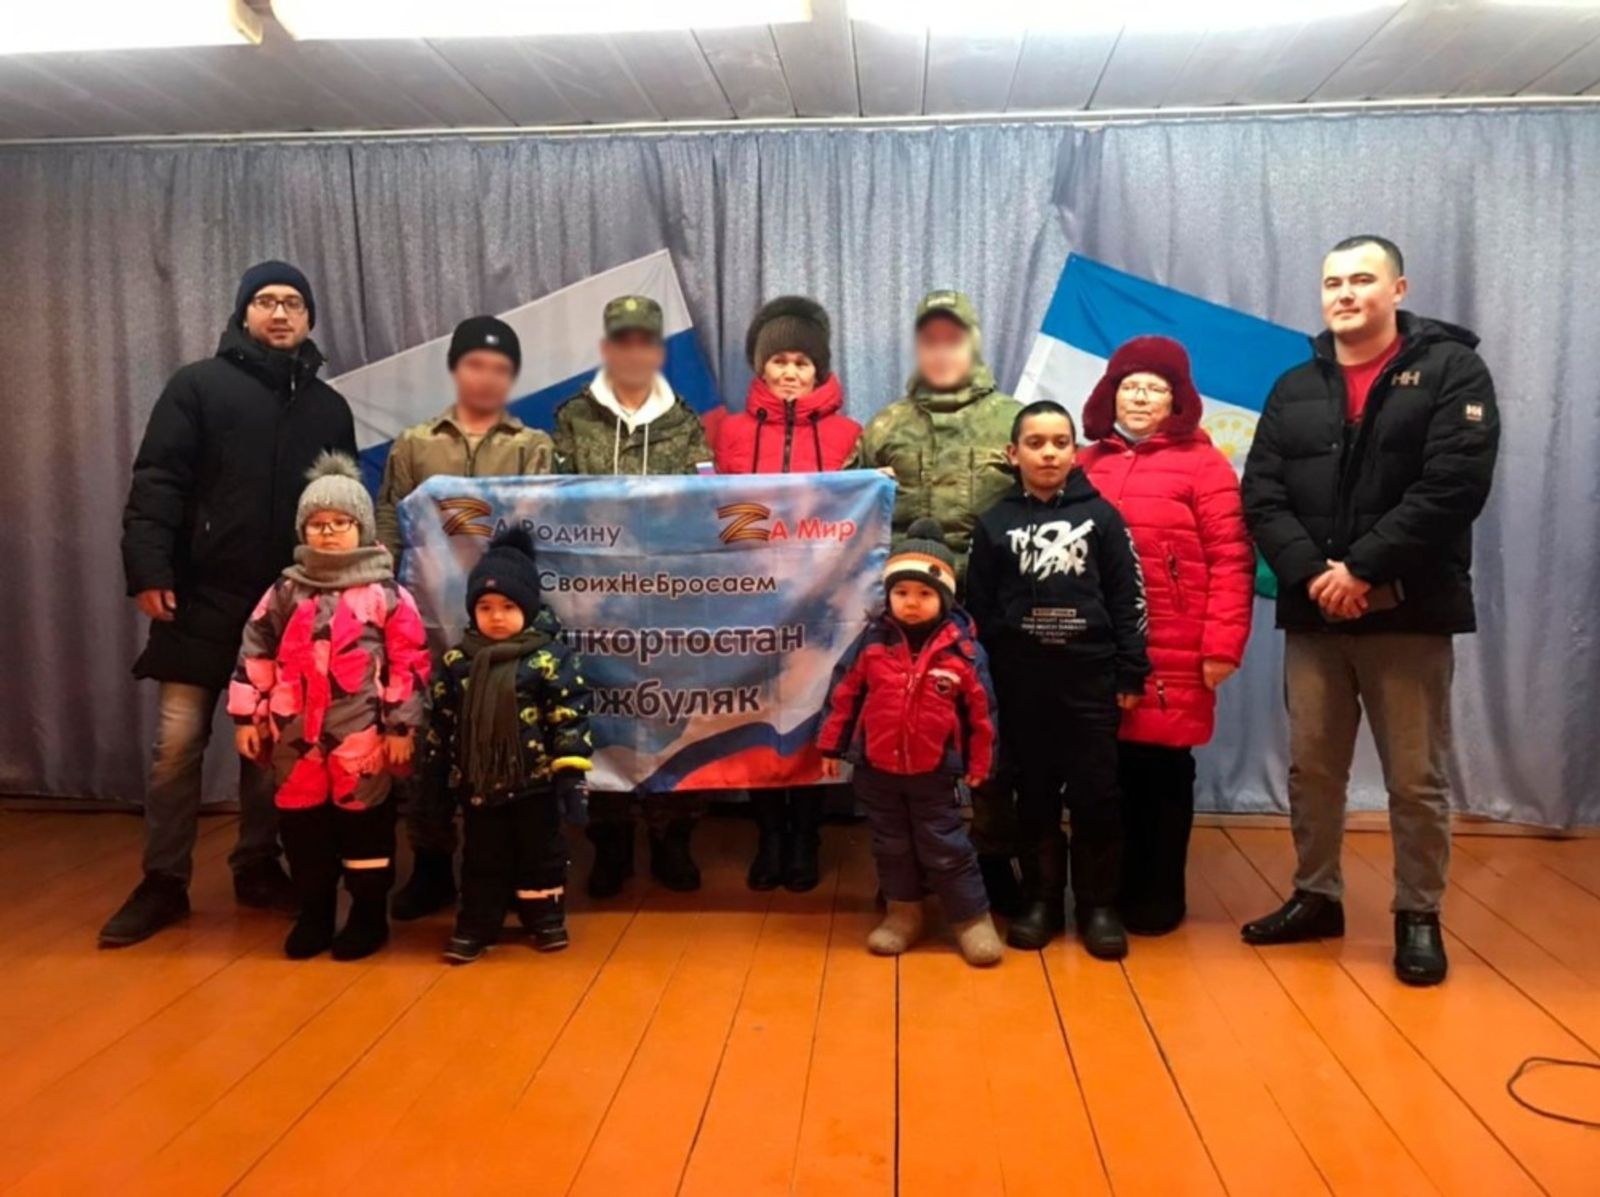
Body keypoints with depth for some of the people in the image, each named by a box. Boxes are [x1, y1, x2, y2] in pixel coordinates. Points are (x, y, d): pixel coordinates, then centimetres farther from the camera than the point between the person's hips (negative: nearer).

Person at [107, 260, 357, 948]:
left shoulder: (328, 407, 14)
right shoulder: (198, 386, 3)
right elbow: (156, 483, -4)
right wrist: (149, 569, -15)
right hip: (203, 600, -3)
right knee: (177, 742, 0)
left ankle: (259, 869, 23)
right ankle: (164, 882, 13)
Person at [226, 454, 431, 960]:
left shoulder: (386, 593, -5)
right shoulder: (284, 592, 6)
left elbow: (409, 662, -6)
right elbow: (256, 655, 9)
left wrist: (401, 726, -8)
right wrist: (246, 716, 5)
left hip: (363, 736, -4)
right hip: (295, 734, 4)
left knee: (365, 822, 7)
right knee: (300, 824, 12)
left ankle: (369, 915, 21)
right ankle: (313, 914, 28)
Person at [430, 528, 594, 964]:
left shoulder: (550, 658, -11)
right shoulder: (458, 661, 0)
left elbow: (570, 720, -12)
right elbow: (442, 722, 8)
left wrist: (570, 774, -16)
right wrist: (440, 775, 10)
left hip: (535, 780, -2)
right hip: (477, 782, 3)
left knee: (540, 853, 13)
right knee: (482, 858, 14)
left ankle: (545, 919, 29)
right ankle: (475, 926, 26)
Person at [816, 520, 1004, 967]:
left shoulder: (962, 649, -11)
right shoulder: (872, 642, -7)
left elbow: (981, 709, -3)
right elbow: (843, 693, 1)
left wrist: (978, 764, 1)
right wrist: (832, 746, 3)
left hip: (934, 771, -2)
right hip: (877, 768, 3)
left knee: (946, 848, 6)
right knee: (891, 846, 16)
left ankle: (973, 919, 20)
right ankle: (902, 914, 32)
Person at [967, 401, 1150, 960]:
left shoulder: (1100, 515, 3)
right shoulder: (995, 523, 5)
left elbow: (1127, 599, 3)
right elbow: (978, 609, 5)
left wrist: (1131, 673, -1)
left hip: (1091, 675, -1)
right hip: (1021, 681, 1)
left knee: (1096, 794, 2)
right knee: (1035, 793, 9)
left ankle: (1099, 904, 16)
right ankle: (1041, 900, 21)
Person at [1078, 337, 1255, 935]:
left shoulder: (1202, 463, 0)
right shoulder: (1087, 465, 10)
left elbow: (1231, 559, -6)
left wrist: (1222, 645, -12)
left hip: (1173, 656, -3)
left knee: (1163, 768, 6)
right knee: (1111, 768, 10)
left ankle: (1160, 895, 22)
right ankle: (1116, 888, 26)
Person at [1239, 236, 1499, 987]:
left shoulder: (1451, 370, 0)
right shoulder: (1294, 390, 12)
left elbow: (1453, 486, -13)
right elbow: (1261, 497, 2)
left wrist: (1362, 569, -18)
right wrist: (1312, 573, -14)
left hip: (1410, 614, -4)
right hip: (1312, 615, 4)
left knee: (1416, 779, 5)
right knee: (1311, 769, 12)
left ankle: (1419, 917, 20)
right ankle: (1316, 897, 27)